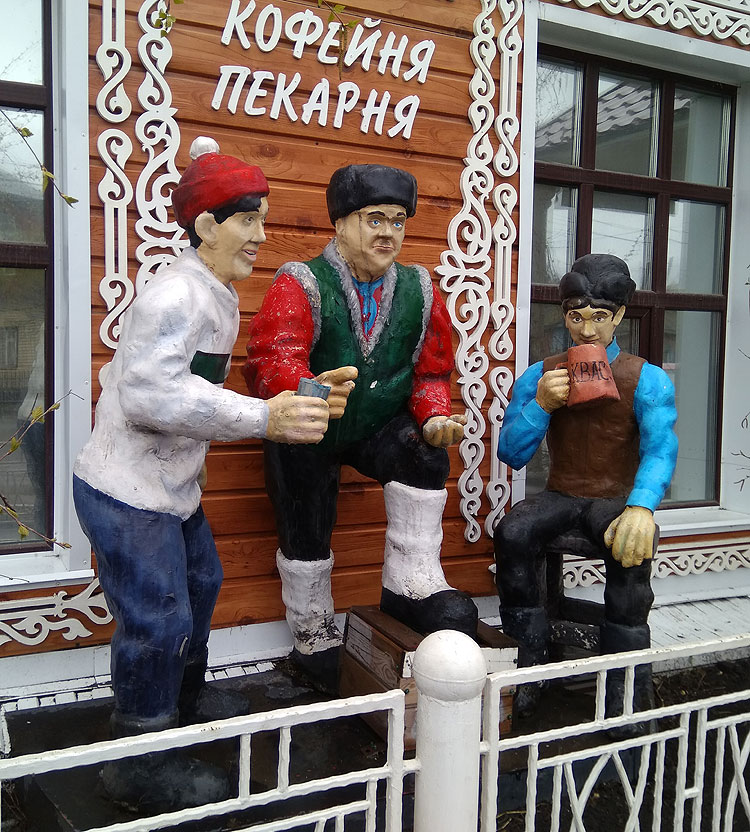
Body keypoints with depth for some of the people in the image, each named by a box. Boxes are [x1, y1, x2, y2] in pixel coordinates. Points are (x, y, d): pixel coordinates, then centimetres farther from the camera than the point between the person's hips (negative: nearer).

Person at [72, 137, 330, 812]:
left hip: (171, 486, 11)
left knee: (200, 583, 24)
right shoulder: (177, 294, -22)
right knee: (158, 622, -3)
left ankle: (184, 696, 47)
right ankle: (140, 764, 17)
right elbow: (151, 393, -33)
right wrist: (263, 417, -36)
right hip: (127, 493, -10)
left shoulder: (219, 298, 10)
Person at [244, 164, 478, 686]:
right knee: (307, 532, 6)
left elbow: (430, 372, 2)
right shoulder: (300, 285, -19)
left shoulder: (419, 291, -4)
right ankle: (314, 632, 33)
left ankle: (411, 585, -11)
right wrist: (311, 392, -58)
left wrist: (435, 418, -21)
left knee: (426, 455, -25)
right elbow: (270, 362, -34)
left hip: (379, 426, 3)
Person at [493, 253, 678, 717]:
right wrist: (540, 405, -19)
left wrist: (641, 507, -40)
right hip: (560, 496, 2)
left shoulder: (648, 380, -2)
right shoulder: (540, 376, 5)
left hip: (616, 499, -2)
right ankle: (529, 665, -16)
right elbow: (512, 454, 0)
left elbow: (660, 447, -19)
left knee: (631, 547, -34)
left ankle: (626, 693, -19)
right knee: (513, 533, -30)